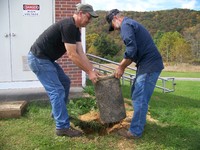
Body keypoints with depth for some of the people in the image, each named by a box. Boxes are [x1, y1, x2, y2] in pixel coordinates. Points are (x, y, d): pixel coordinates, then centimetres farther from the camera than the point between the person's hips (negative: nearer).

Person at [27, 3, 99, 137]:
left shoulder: (76, 29, 8)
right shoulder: (68, 26, -23)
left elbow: (81, 53, 6)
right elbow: (72, 55, -25)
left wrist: (93, 69, 1)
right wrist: (89, 72, -19)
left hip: (46, 58, 11)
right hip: (38, 59, -11)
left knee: (65, 82, 19)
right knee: (57, 90, -12)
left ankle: (58, 113, 31)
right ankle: (62, 127, -5)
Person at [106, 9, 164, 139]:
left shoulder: (125, 25, -8)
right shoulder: (131, 23, 23)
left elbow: (131, 50, -20)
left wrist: (121, 67, -8)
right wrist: (122, 66, 17)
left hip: (149, 66, -10)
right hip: (150, 64, 10)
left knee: (139, 98, -4)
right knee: (138, 95, 19)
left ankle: (135, 131, 5)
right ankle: (140, 122, 32)